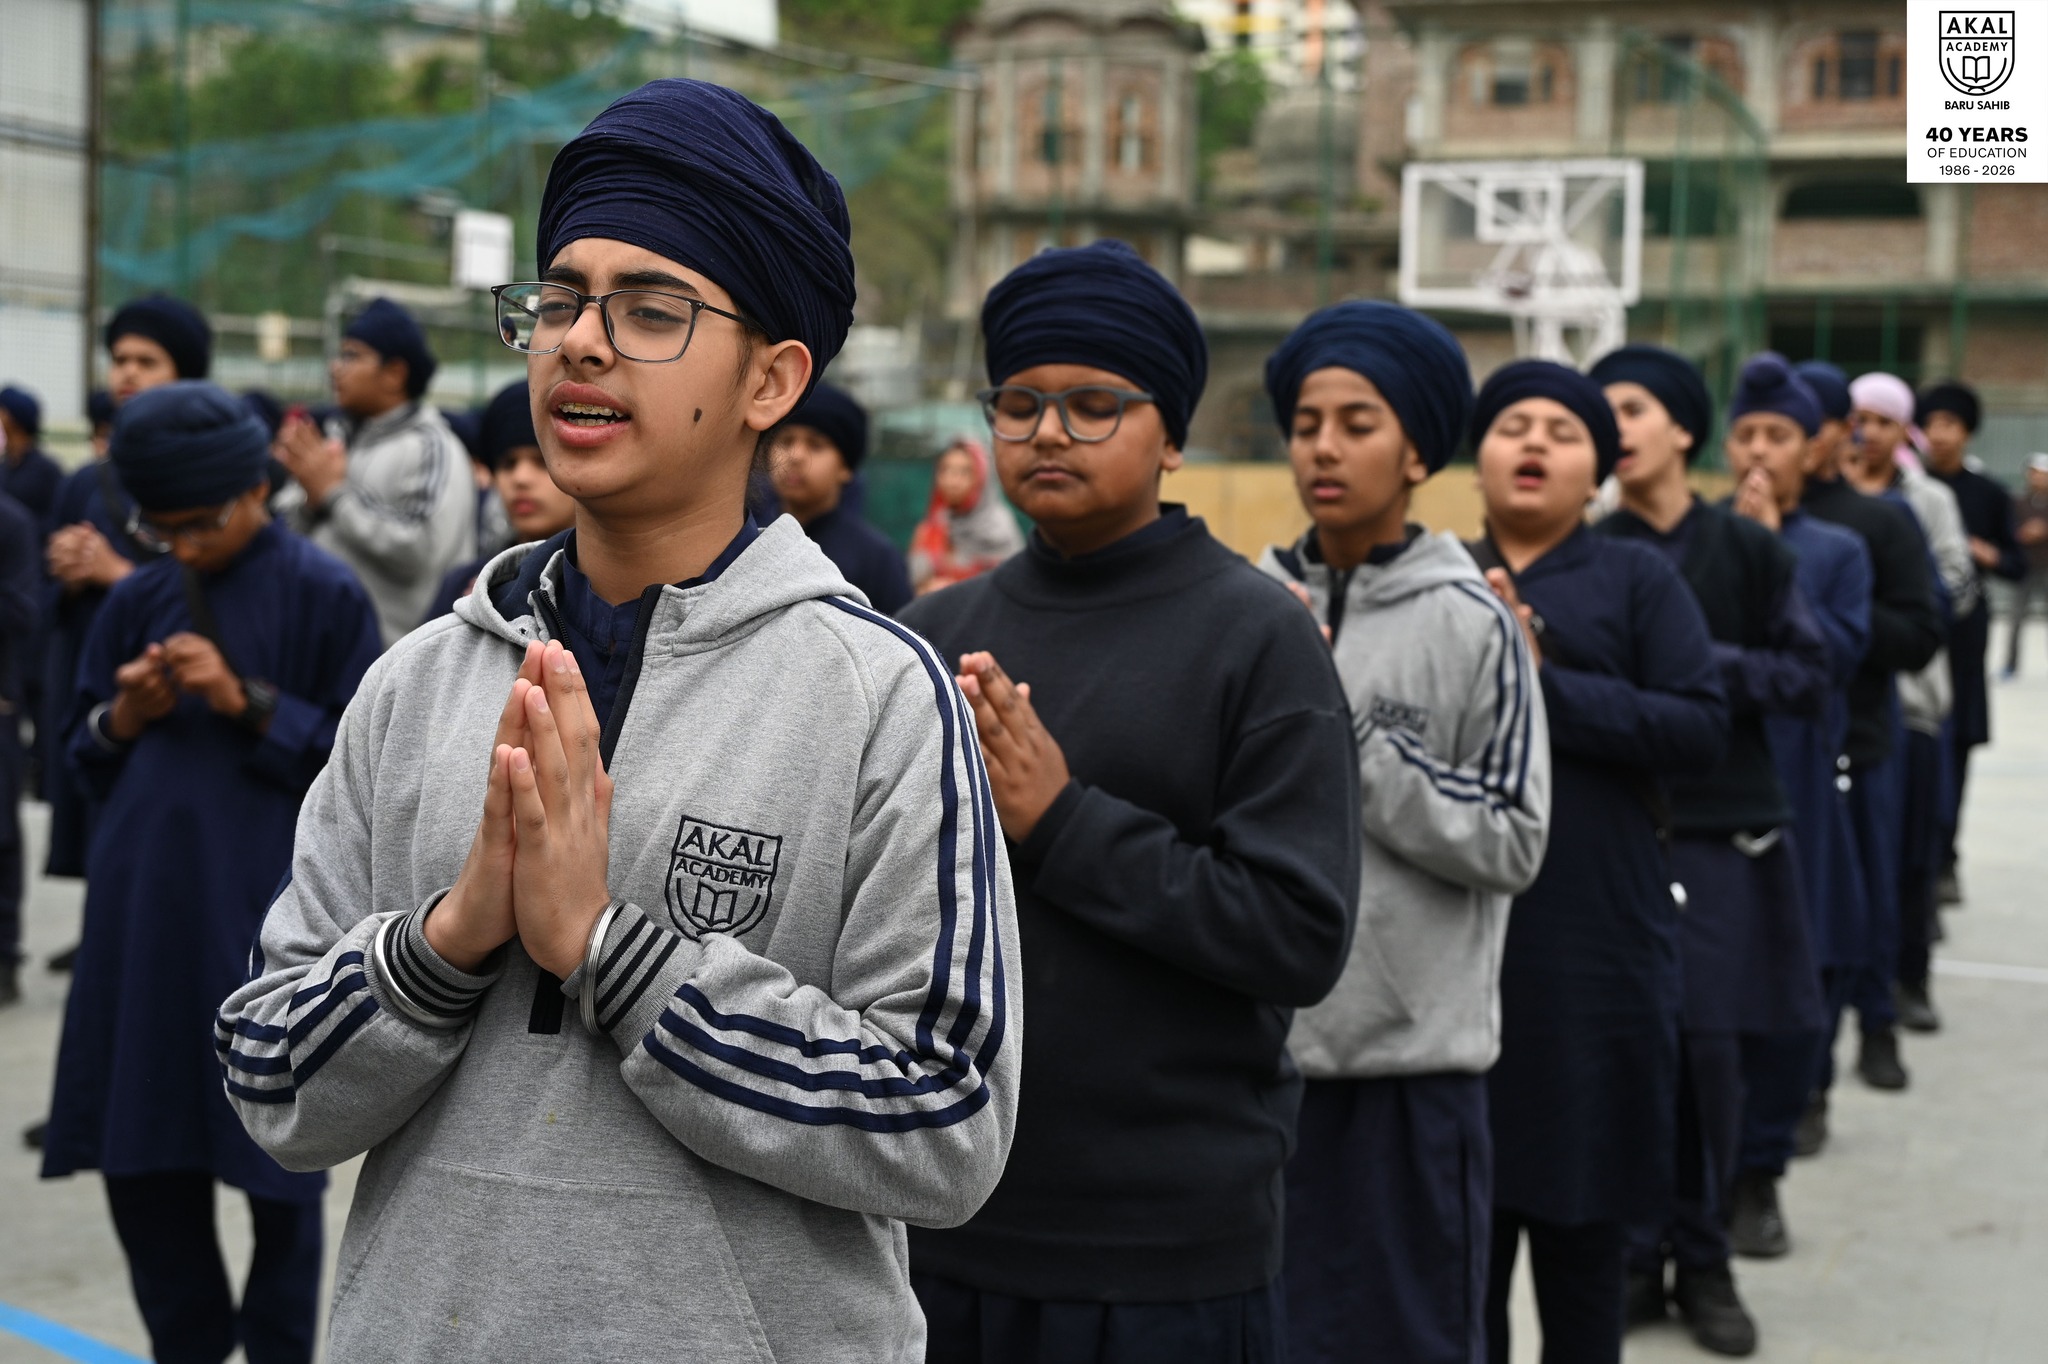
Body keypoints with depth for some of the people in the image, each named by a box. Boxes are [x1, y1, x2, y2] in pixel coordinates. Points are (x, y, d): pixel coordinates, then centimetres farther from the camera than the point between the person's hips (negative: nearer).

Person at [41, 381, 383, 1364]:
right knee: (141, 1154, 8)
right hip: (141, 912, 5)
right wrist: (121, 720, -6)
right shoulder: (139, 599, 9)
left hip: (268, 919, -4)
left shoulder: (322, 597, -4)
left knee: (277, 1167, 4)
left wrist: (248, 703, -15)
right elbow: (84, 753, 16)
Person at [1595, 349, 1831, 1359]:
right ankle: (1635, 1250, 15)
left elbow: (1810, 677, 3)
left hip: (1721, 830, 0)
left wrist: (1711, 662, -11)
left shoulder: (1746, 549, 3)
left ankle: (1703, 1259, 15)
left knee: (1713, 1046, 1)